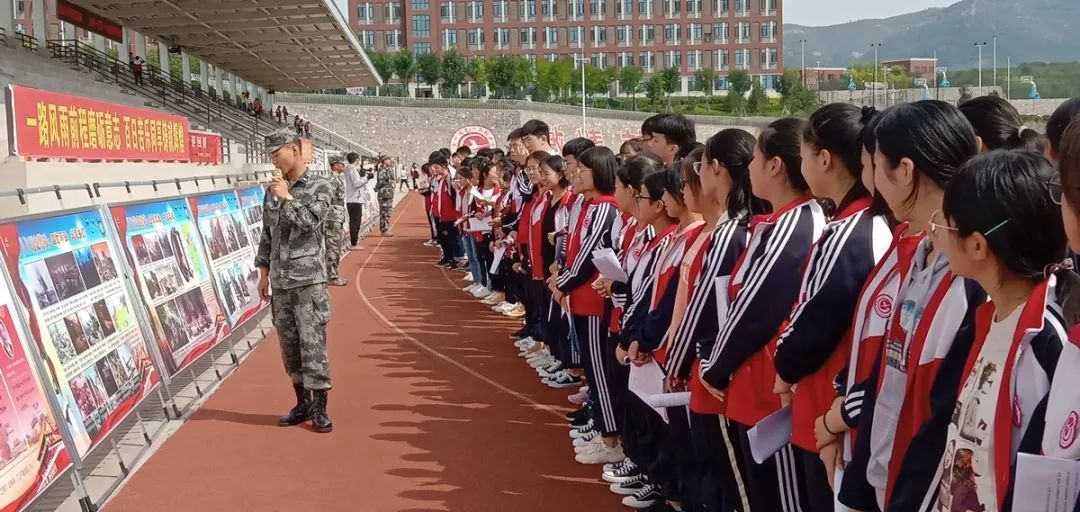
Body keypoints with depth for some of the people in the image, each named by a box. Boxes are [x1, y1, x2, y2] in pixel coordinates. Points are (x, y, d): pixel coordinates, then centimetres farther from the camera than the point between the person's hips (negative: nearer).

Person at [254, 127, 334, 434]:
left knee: (312, 345, -6)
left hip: (308, 280, -5)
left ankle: (320, 409, 1)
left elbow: (310, 223, -17)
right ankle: (302, 403, 20)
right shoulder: (273, 191, 13)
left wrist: (287, 198, -10)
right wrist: (264, 272, 14)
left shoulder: (318, 187, -2)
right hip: (280, 282, 6)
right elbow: (267, 235, 17)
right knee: (289, 346, 9)